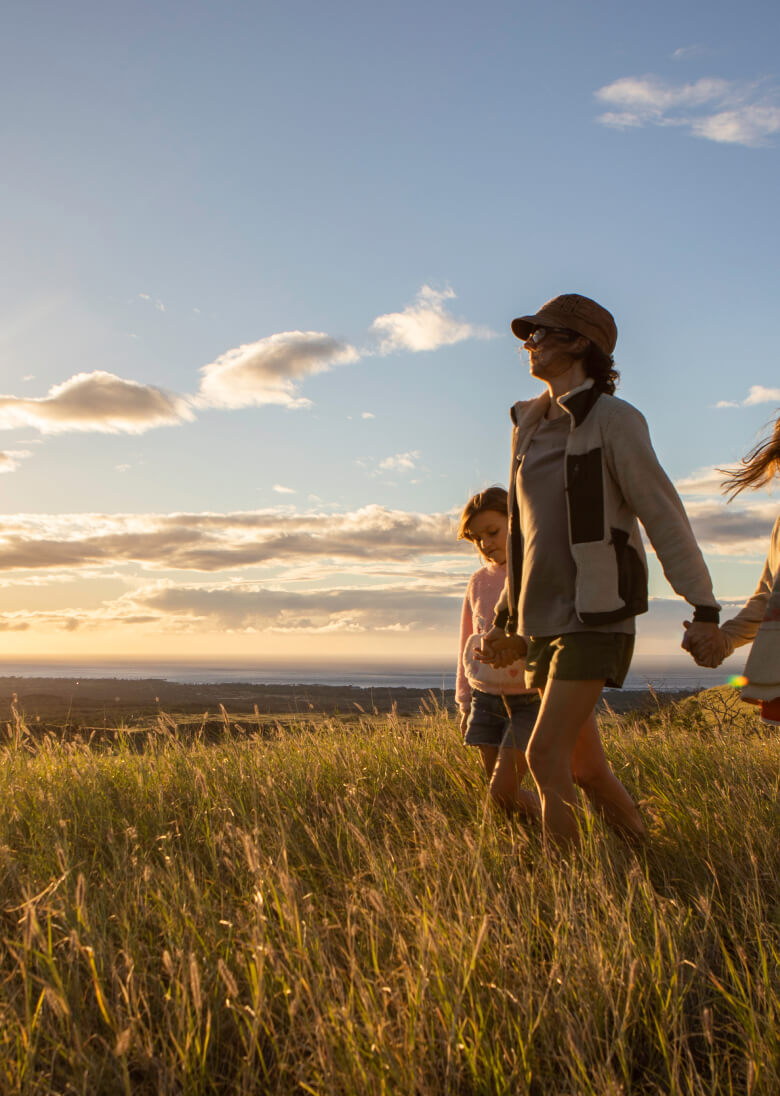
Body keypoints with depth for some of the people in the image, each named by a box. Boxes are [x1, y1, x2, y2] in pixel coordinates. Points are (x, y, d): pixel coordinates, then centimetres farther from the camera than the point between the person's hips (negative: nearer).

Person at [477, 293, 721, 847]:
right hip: (544, 621, 7)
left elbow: (664, 516, -10)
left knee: (545, 755, -16)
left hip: (597, 618, -7)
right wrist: (511, 624, 20)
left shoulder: (612, 419, -8)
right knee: (584, 766, 11)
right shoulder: (531, 429, 13)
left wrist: (705, 607, -14)